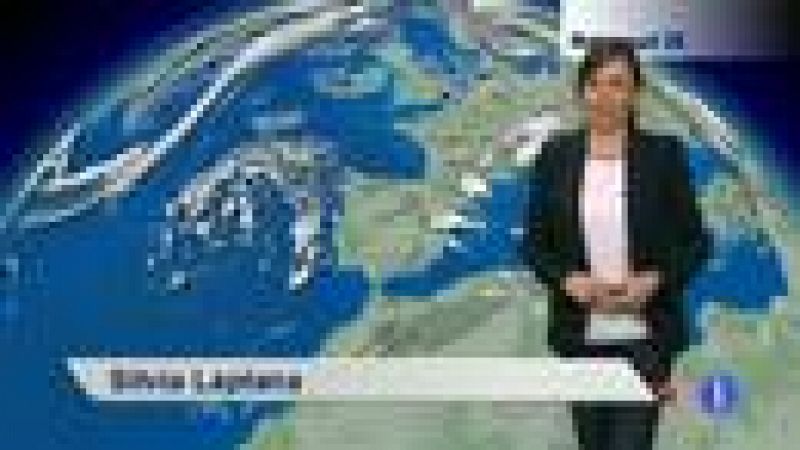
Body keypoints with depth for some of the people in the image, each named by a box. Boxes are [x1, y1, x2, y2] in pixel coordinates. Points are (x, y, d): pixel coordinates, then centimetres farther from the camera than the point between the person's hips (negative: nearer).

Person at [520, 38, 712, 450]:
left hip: (644, 335, -3)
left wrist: (654, 280, -17)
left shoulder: (664, 153, -4)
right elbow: (533, 242, 4)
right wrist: (567, 279, -14)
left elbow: (696, 241, -1)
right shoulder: (555, 154, 1)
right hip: (581, 334, 3)